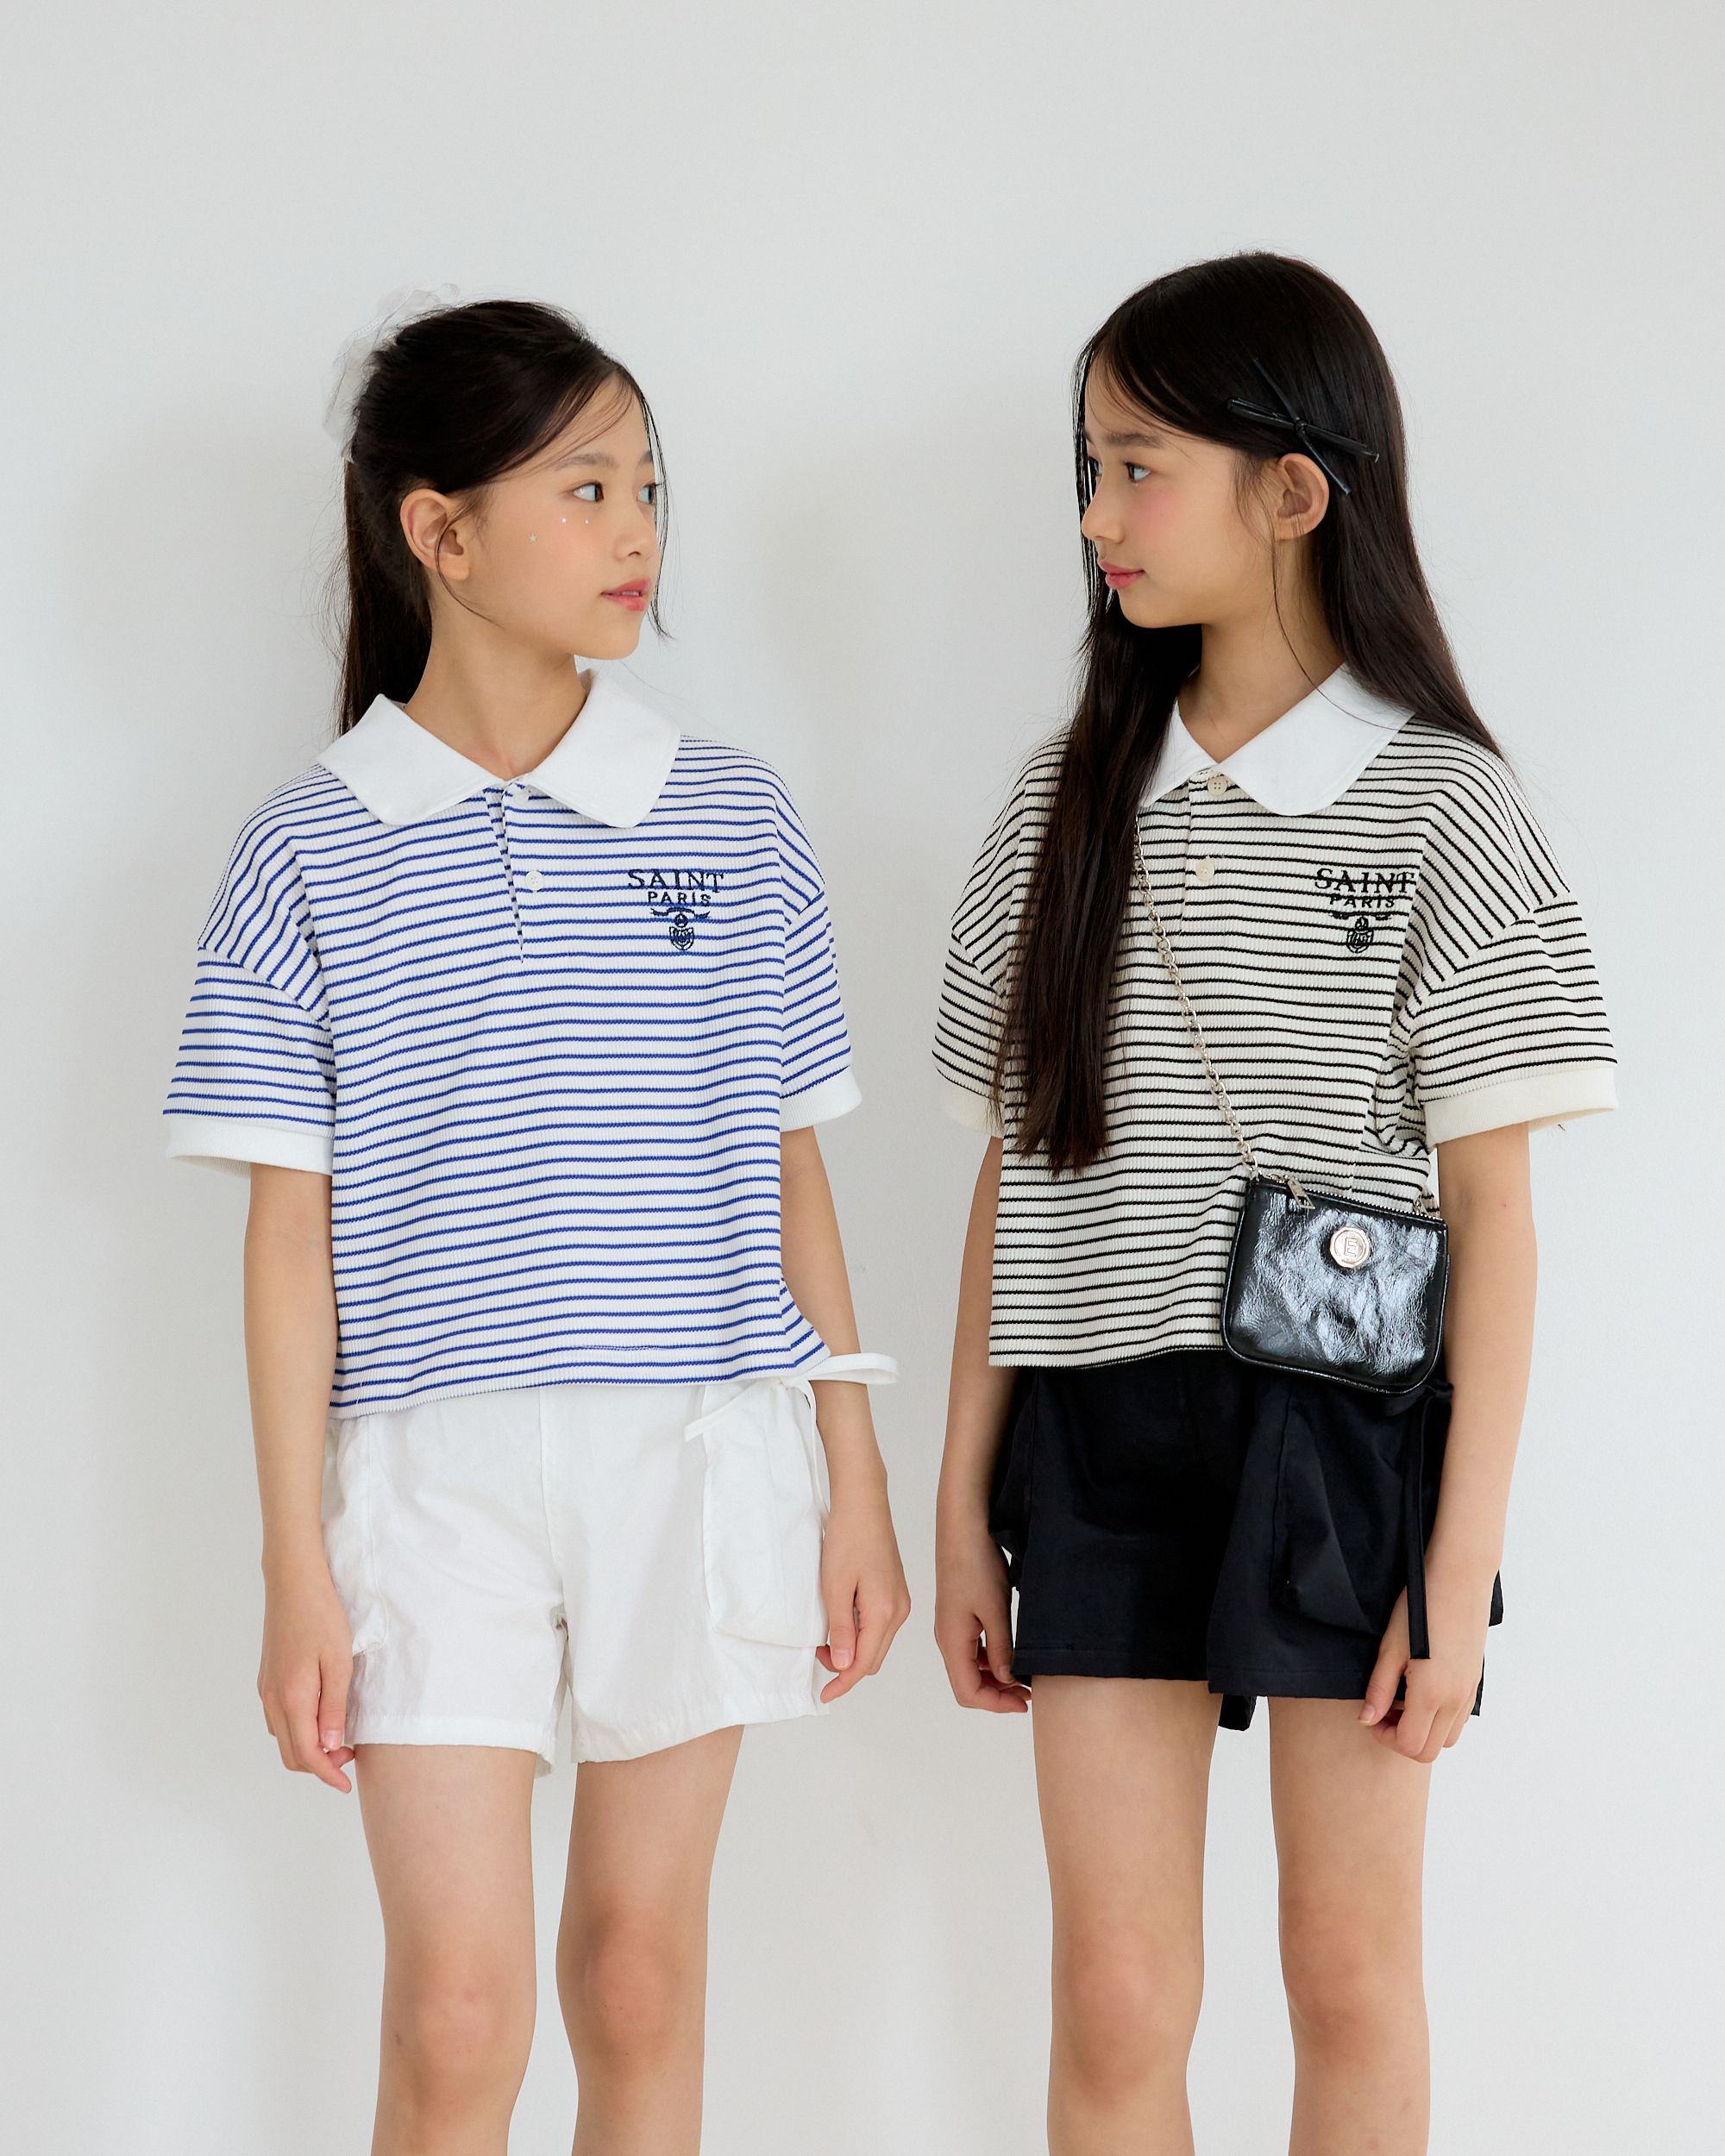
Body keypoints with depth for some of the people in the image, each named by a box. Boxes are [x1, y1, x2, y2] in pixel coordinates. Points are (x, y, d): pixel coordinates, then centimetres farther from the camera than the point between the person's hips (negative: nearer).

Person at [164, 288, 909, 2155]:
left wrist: (856, 1479, 5)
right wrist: (295, 1564, -3)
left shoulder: (731, 821, 4)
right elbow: (293, 1230, -1)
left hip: (702, 1456, 2)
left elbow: (788, 1172, 8)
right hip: (434, 1466, -2)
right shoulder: (312, 850, -1)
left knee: (641, 1980, 8)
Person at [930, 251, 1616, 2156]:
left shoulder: (1442, 803, -4)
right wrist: (965, 1502, 7)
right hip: (1103, 1445, 3)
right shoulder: (1069, 799, 7)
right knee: (1115, 1995, 2)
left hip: (1344, 1435, -3)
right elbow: (1011, 1175, 10)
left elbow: (1492, 1208, -5)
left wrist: (1464, 1566, -9)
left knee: (1353, 1968, 8)